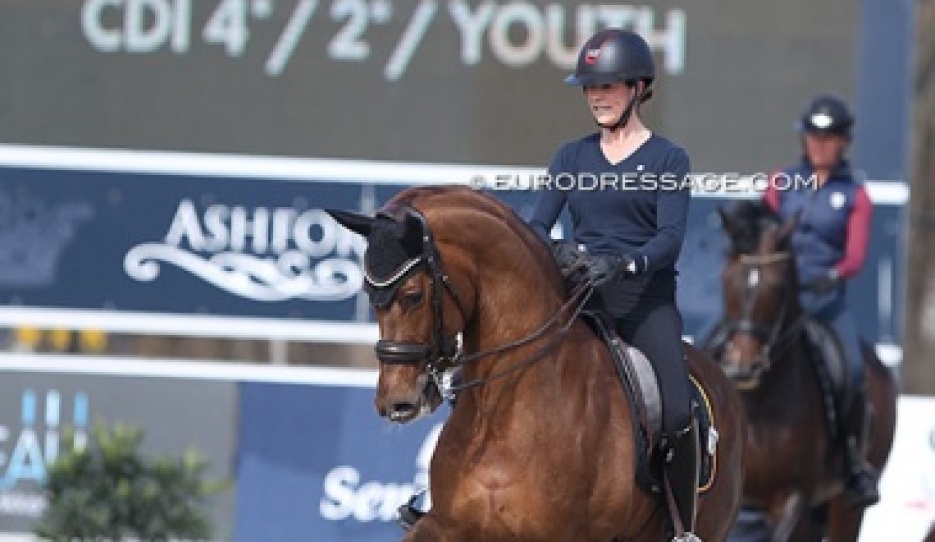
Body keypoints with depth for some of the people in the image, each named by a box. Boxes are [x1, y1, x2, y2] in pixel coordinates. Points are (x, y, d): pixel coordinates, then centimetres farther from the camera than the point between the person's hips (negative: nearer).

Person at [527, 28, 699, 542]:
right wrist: (557, 251, -19)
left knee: (676, 416, -20)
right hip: (578, 297, 3)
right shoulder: (572, 157, 13)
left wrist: (625, 263, -28)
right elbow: (537, 224, 5)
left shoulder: (668, 160, 4)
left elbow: (670, 236, -8)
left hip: (646, 300, -3)